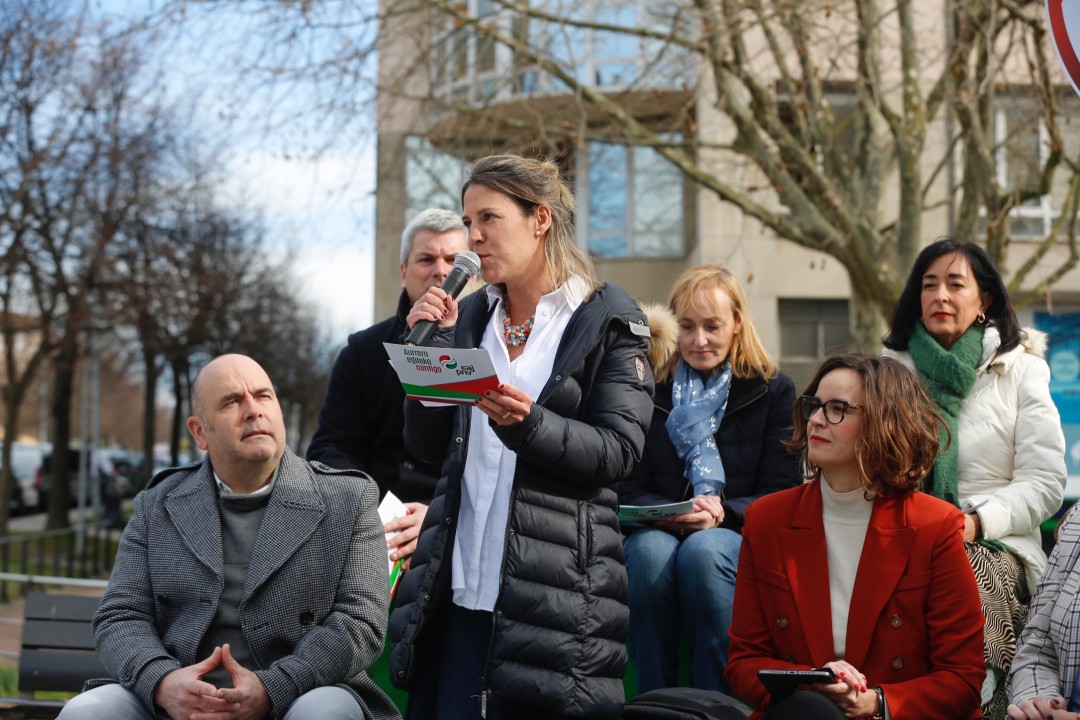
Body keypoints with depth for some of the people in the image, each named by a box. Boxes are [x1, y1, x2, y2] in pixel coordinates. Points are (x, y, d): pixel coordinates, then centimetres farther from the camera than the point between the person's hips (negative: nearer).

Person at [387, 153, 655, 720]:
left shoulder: (608, 321, 0)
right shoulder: (470, 316, 13)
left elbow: (619, 451, -7)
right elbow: (426, 445, 10)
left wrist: (529, 424, -22)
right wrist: (433, 344, -2)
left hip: (553, 590, -4)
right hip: (459, 584, 5)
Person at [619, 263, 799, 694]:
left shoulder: (773, 390, 9)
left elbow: (779, 493, 1)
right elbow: (630, 489, 6)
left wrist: (723, 513, -18)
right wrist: (670, 514, -16)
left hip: (739, 536, -1)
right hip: (659, 530, 1)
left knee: (703, 551, -36)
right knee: (650, 551, -35)